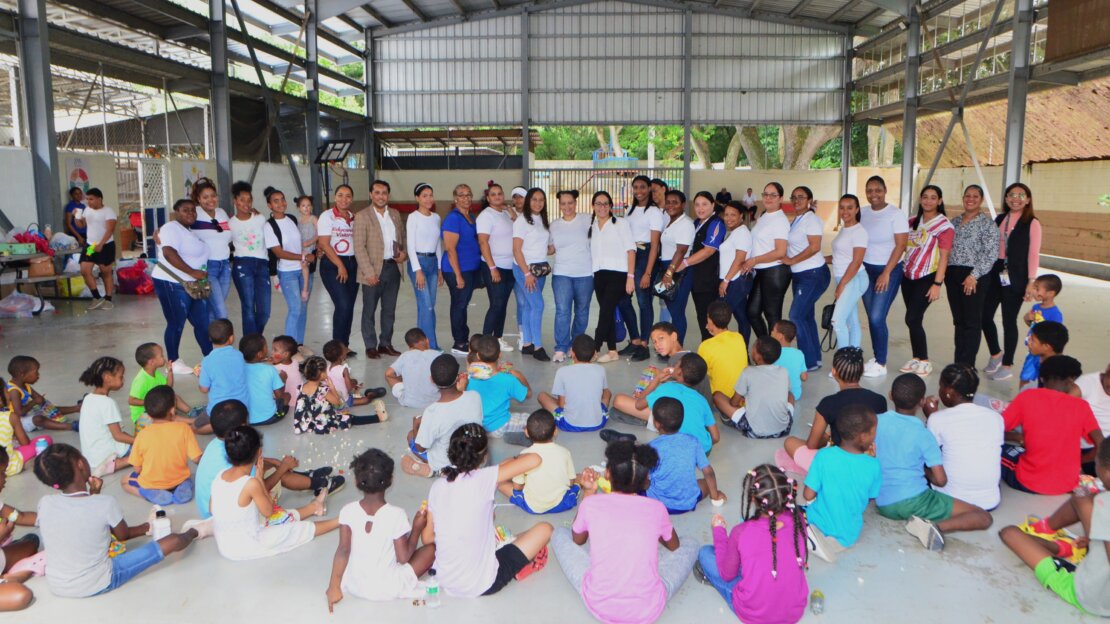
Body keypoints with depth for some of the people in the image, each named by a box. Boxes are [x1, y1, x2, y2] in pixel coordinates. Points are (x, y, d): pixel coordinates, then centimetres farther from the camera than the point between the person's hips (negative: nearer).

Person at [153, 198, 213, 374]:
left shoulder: (190, 231, 18)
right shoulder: (171, 228, -11)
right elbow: (169, 253, -25)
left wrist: (203, 278, 12)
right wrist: (192, 272, -26)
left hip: (194, 285, 9)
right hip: (172, 284, -9)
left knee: (203, 322, 9)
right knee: (176, 324, 1)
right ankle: (173, 362, 14)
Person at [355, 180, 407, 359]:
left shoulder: (395, 214, 11)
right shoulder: (362, 216, -5)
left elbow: (402, 238, 20)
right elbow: (359, 247, -10)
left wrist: (404, 253, -1)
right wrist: (369, 272, -17)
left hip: (393, 268, 5)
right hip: (374, 270, -4)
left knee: (389, 310, 12)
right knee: (369, 310, 6)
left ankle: (385, 343, 23)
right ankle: (371, 346, 16)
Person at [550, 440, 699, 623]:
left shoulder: (591, 504, -6)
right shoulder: (656, 508, -4)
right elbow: (674, 546, 18)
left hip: (599, 606, 0)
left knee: (560, 534, 20)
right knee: (690, 544, 22)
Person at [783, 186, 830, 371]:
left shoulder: (811, 218, -12)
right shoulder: (795, 219, 13)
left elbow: (814, 247, -21)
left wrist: (791, 260, -16)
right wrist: (788, 260, -2)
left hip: (813, 274, -9)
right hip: (799, 275, 9)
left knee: (796, 316, -11)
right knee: (806, 316, 13)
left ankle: (809, 362, -2)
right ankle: (814, 358, 22)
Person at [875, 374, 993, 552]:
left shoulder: (876, 421, 3)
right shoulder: (923, 434, -7)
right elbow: (941, 480, -8)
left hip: (883, 505, 6)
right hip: (914, 500, -6)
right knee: (984, 518, 1)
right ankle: (936, 527, -22)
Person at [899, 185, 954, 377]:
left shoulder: (944, 226, -7)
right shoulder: (913, 222, 10)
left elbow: (944, 257, -11)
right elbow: (904, 246, 16)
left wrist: (937, 284, -15)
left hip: (927, 277, -6)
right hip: (908, 276, 6)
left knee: (912, 319, -11)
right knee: (913, 319, 8)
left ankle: (924, 362, 2)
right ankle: (916, 358, 17)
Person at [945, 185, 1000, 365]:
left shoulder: (987, 223, -5)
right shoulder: (955, 221, 14)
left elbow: (990, 254, -12)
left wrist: (974, 276, -18)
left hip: (974, 277, -6)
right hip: (952, 274, 6)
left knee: (972, 321, -1)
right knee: (958, 320, 10)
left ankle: (967, 365, 3)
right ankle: (958, 362, 17)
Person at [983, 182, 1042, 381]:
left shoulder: (1032, 224, -3)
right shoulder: (999, 220, 11)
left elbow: (1033, 254, -7)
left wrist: (1031, 281, -13)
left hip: (1015, 278, -5)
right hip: (994, 274, 5)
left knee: (1009, 321, 1)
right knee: (984, 315, 3)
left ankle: (1006, 366, 14)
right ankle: (996, 353, 27)